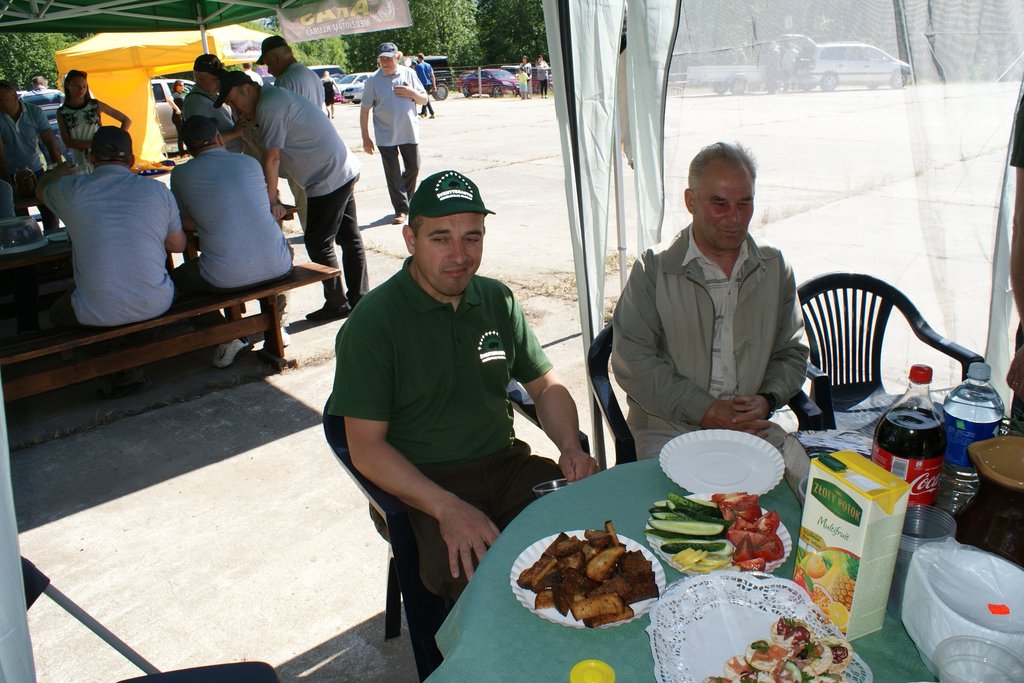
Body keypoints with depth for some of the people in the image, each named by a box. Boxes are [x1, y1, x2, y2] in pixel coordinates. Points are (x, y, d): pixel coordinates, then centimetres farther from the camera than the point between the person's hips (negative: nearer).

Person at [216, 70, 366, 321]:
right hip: (346, 172, 11)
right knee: (350, 239, 13)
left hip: (328, 181, -11)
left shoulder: (269, 106, -15)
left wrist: (271, 199, -13)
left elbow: (272, 158, -17)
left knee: (318, 244, -2)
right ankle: (359, 299, 22)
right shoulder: (275, 98, 18)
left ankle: (337, 304, 7)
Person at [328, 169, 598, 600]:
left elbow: (546, 386, 16)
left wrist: (571, 447, -5)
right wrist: (447, 508, -23)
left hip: (508, 464, 5)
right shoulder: (373, 322, -8)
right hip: (424, 487, -5)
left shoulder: (497, 300, 8)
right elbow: (366, 448, -10)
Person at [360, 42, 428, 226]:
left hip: (409, 132, 2)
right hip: (386, 136, -2)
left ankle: (405, 199, 34)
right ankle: (401, 209, 6)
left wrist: (411, 93, -12)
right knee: (393, 174, -1)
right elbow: (365, 110, -2)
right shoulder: (373, 80, -3)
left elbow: (424, 100, 10)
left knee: (413, 169, 9)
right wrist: (366, 138, -5)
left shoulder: (409, 74, 3)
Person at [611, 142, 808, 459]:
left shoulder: (774, 268, 9)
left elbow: (791, 353, 15)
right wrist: (707, 410, -15)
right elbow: (632, 361, -10)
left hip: (753, 428, 4)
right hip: (669, 429, -3)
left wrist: (767, 400, -6)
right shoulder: (654, 269, -4)